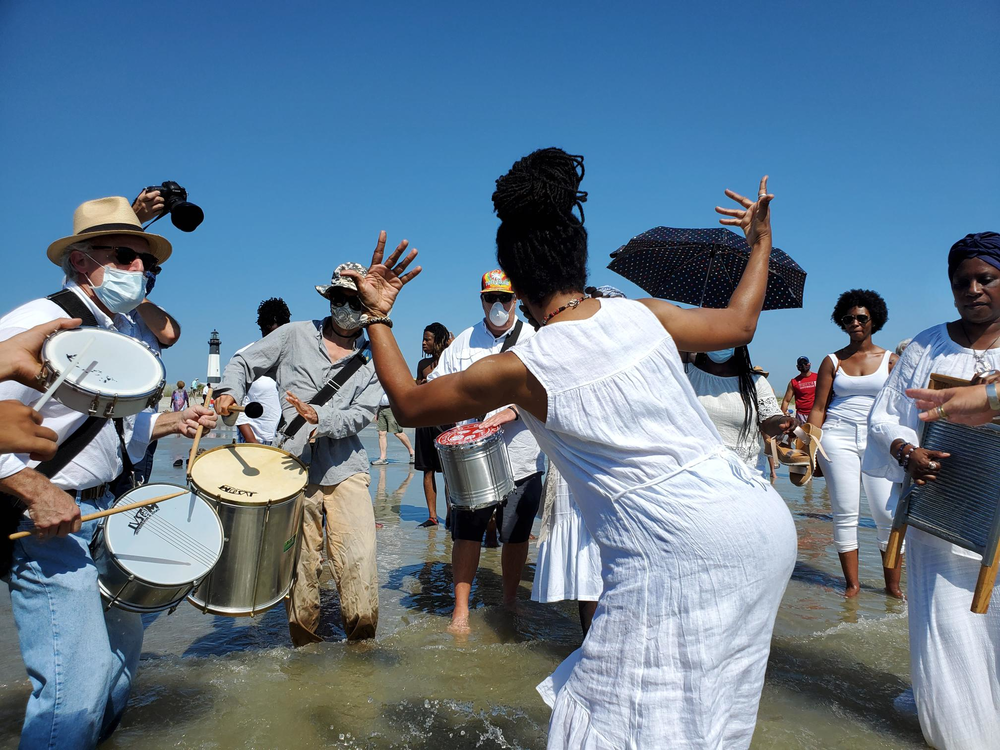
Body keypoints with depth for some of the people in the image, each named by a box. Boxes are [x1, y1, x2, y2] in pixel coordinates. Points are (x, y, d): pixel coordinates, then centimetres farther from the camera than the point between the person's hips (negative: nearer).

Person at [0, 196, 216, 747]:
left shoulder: (120, 335, 13)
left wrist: (171, 422, 9)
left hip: (102, 513, 10)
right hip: (46, 521, -9)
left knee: (123, 644, 20)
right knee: (78, 677, -9)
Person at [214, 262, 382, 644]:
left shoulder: (374, 358, 8)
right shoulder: (296, 335, 8)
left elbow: (361, 415, -3)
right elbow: (243, 362, 13)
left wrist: (319, 416, -20)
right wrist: (230, 391, -8)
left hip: (346, 471, 0)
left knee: (360, 562, -8)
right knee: (301, 566, 6)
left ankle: (361, 646, 12)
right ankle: (306, 648, 25)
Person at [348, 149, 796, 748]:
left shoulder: (520, 371, -9)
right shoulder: (647, 315, 4)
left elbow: (409, 404, 6)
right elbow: (740, 324, 23)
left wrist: (378, 317, 16)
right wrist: (761, 245, 38)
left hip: (680, 549, -6)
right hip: (765, 518, 7)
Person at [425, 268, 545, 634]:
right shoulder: (463, 342, 10)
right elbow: (436, 384, 15)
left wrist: (512, 412, -22)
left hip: (521, 459, -1)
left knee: (516, 535, 9)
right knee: (466, 532, 1)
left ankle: (510, 601, 29)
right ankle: (461, 607, 16)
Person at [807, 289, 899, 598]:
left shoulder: (890, 360, 10)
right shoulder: (832, 361, 10)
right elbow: (819, 407, 8)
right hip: (838, 436, 0)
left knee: (887, 513, -6)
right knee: (845, 511, -2)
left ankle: (893, 584, 8)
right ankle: (852, 582, 9)